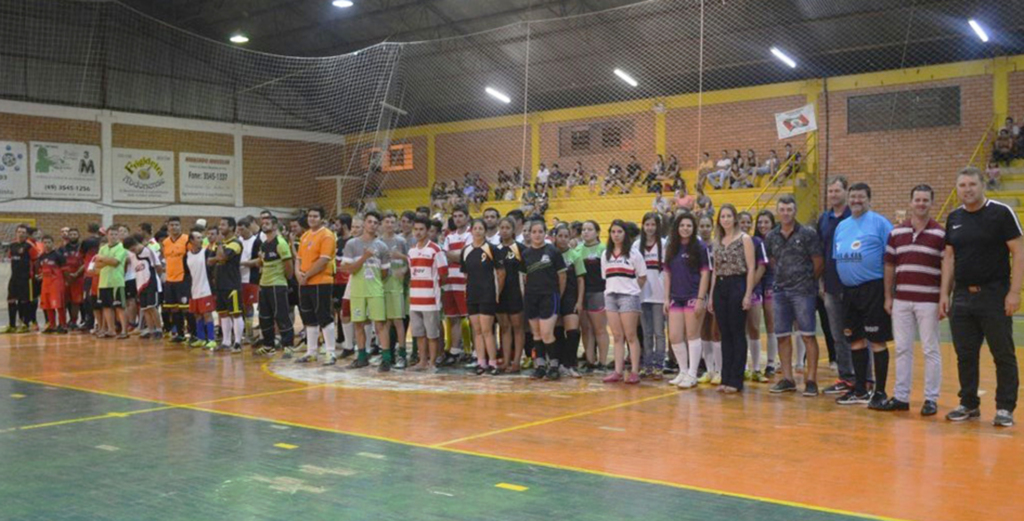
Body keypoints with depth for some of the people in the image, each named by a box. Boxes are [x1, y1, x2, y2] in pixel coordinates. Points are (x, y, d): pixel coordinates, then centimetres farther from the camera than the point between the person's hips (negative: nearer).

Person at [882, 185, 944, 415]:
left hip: (928, 301, -3)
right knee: (902, 349, 9)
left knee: (931, 350, 3)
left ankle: (931, 399, 11)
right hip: (901, 300, 4)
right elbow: (890, 266, 12)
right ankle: (900, 396, 16)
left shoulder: (941, 234, -1)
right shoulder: (896, 233, 9)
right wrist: (888, 297, 8)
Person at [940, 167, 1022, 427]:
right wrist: (944, 294, 8)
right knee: (965, 355, 10)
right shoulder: (954, 218, 10)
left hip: (994, 296, -5)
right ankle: (969, 405, 21)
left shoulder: (1001, 213, -6)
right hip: (962, 296, 5)